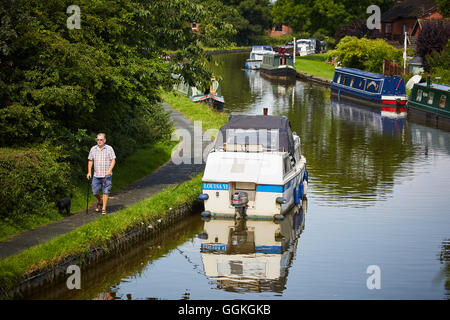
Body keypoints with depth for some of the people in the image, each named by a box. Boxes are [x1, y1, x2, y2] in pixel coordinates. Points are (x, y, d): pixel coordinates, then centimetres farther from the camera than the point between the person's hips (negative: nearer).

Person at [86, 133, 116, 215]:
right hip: (96, 175, 3)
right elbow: (90, 161, 13)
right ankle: (100, 201, 35)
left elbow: (113, 160, -5)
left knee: (106, 192, -4)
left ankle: (104, 209, 3)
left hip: (107, 175, -3)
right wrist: (89, 172, 4)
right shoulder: (93, 149, 8)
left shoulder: (109, 149, -1)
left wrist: (109, 170, -19)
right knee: (95, 192, 4)